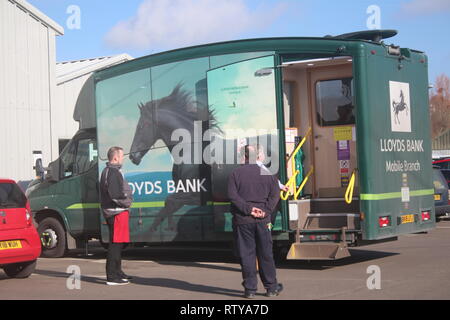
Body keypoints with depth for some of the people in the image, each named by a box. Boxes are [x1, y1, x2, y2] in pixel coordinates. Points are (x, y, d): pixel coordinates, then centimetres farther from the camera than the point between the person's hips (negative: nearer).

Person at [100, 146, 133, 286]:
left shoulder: (108, 171, 21)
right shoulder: (113, 172, -14)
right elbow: (115, 195, -22)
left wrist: (126, 202, 12)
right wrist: (127, 203, -8)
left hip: (115, 212, 11)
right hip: (117, 212, -11)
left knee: (117, 243, 18)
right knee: (115, 244, -9)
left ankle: (117, 272, 28)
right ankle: (112, 277, -9)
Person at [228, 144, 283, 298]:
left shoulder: (236, 173, -1)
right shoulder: (267, 173, 4)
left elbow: (232, 195, -11)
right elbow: (275, 194, -3)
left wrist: (247, 208, -12)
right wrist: (266, 211, -7)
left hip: (242, 220, -1)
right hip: (262, 220, 1)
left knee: (246, 255, 4)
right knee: (265, 254, 10)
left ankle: (250, 288, 5)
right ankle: (271, 287, 17)